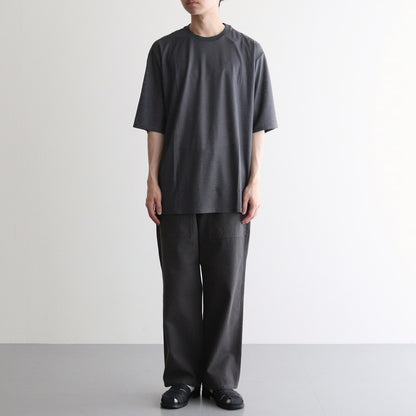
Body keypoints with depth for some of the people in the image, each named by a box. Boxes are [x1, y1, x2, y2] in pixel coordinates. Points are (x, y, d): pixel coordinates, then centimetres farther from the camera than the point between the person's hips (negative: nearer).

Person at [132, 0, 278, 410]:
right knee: (180, 284, 6)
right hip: (177, 191, 1)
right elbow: (155, 124, 6)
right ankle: (183, 378, 19)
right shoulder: (165, 50, 7)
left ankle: (221, 379, 17)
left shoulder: (248, 51, 5)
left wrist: (254, 182, -4)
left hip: (229, 191, 0)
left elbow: (257, 126, 3)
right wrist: (153, 182, -1)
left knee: (227, 284, 3)